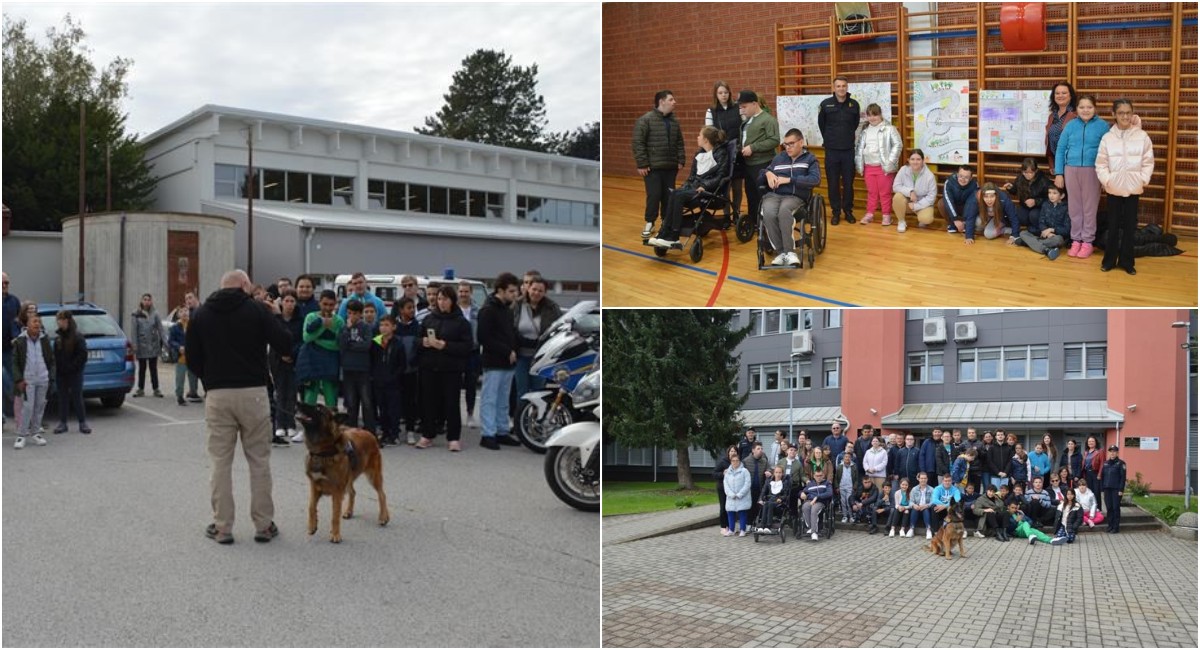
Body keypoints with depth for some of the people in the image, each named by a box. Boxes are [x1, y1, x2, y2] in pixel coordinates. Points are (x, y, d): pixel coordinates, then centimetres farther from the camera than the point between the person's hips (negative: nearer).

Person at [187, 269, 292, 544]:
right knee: (259, 460, 7)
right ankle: (264, 525, 11)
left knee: (220, 462, 8)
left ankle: (222, 527, 11)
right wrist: (270, 316, 12)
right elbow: (285, 343, -4)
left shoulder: (202, 313, 6)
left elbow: (193, 358, 7)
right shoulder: (257, 309, -3)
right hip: (253, 393, -2)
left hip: (217, 395, 2)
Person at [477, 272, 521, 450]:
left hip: (507, 362, 8)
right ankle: (487, 434, 0)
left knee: (503, 401, 12)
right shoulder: (488, 310, -10)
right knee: (489, 399, -3)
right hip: (493, 363, -8)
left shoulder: (506, 309, 16)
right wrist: (507, 352, -16)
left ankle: (502, 431, 19)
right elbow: (485, 338, -16)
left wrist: (513, 351, 5)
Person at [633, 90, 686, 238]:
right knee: (654, 195, -5)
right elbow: (638, 143, -11)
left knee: (669, 196, 8)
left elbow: (679, 142, 19)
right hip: (653, 167, -5)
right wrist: (642, 164, -14)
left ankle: (667, 221, 22)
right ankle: (649, 222, 10)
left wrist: (680, 160, 10)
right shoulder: (645, 120, -8)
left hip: (670, 166, 5)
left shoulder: (674, 121, 12)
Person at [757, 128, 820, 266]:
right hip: (773, 195, 3)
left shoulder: (809, 158, 12)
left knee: (784, 210, -39)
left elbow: (815, 179, -7)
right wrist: (768, 173, 1)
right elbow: (758, 179, 25)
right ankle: (781, 251, -25)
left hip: (795, 196, -3)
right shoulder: (778, 158, 23)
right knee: (768, 214, -33)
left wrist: (789, 180, -12)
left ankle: (789, 251, -32)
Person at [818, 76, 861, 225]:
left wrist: (848, 137, 14)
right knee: (833, 183, 3)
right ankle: (836, 212, 12)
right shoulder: (826, 104, -3)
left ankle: (848, 211, 17)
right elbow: (821, 124, 9)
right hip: (831, 150, -1)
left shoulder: (854, 104, 1)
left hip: (849, 150, 1)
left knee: (848, 183, 5)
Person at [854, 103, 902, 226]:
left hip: (883, 166, -5)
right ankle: (869, 213, 22)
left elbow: (898, 144, -10)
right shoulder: (864, 130, 11)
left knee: (885, 192, 2)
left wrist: (890, 162, -14)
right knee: (871, 192, 13)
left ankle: (887, 215, 11)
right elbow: (858, 146, 16)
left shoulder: (889, 128, -7)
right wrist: (859, 164, 9)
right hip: (869, 166, 5)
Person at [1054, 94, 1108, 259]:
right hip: (1071, 170, 3)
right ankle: (1076, 240, 18)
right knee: (1074, 207, 9)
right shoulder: (1070, 125, 5)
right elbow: (1060, 149, 7)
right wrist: (1058, 173, 2)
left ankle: (1087, 241, 13)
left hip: (1092, 171, -2)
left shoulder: (1102, 125, -2)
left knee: (1089, 207, 4)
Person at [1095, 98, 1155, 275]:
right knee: (1112, 226, 7)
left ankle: (1126, 261, 16)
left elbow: (1148, 162, 1)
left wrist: (1143, 180, -8)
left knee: (1130, 226, 7)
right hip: (1113, 188, 0)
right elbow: (1101, 163, -1)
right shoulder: (1107, 137, -2)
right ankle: (1109, 260, 18)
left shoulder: (1142, 136, -1)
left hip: (1133, 188, 0)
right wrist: (1106, 180, -11)